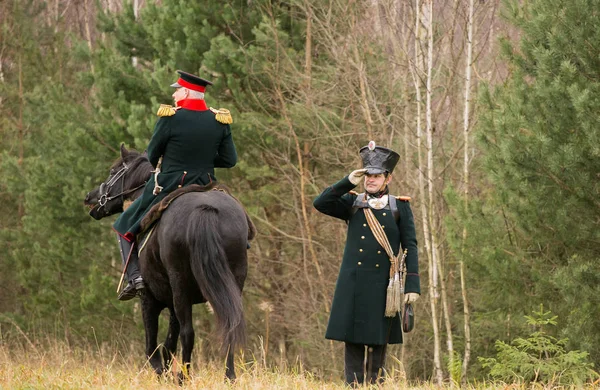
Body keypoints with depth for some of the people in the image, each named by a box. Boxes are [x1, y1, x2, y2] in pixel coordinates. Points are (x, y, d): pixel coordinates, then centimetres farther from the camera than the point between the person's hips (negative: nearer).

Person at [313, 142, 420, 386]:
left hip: (382, 283, -1)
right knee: (352, 341, 0)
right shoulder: (352, 204, 9)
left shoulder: (400, 207, 5)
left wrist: (412, 284, -6)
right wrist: (348, 182, -7)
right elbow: (320, 203, -3)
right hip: (353, 283, 1)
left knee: (378, 342, 2)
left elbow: (410, 247, 2)